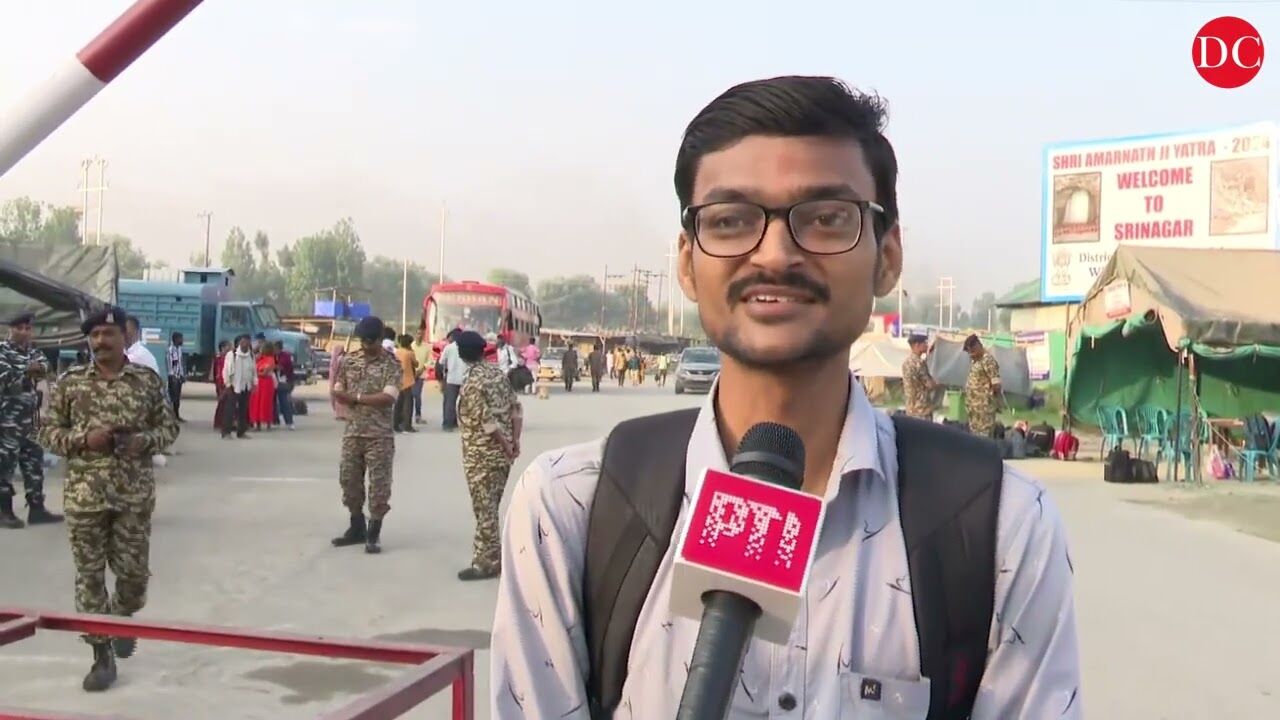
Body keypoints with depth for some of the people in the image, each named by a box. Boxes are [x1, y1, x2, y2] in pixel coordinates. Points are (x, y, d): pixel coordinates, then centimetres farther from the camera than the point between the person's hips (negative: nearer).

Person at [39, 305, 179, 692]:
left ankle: (121, 619, 40)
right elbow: (49, 431, 5)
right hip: (84, 495, 0)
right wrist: (83, 439, -14)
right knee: (90, 575, 3)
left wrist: (144, 441, -12)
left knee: (134, 571, 8)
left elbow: (169, 428, 8)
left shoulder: (148, 380, 1)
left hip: (135, 495, 0)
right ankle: (102, 656, 13)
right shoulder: (69, 382, 1)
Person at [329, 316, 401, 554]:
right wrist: (370, 401, -12)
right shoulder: (349, 360, 7)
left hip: (380, 435, -5)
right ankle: (357, 528, 27)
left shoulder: (392, 365, -8)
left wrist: (355, 397, -14)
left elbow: (388, 398, -19)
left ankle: (374, 534, 10)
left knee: (379, 484, -1)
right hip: (352, 432, 5)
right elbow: (336, 392, 6)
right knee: (348, 480, 11)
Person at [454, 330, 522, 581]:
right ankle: (491, 556, 24)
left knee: (484, 510, 0)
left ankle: (486, 563, 7)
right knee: (490, 508, 17)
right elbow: (516, 408, 6)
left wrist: (506, 446, -10)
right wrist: (515, 441, 6)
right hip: (502, 453, 8)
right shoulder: (498, 372, 6)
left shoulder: (472, 383, -18)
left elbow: (488, 422, -21)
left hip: (481, 455, -8)